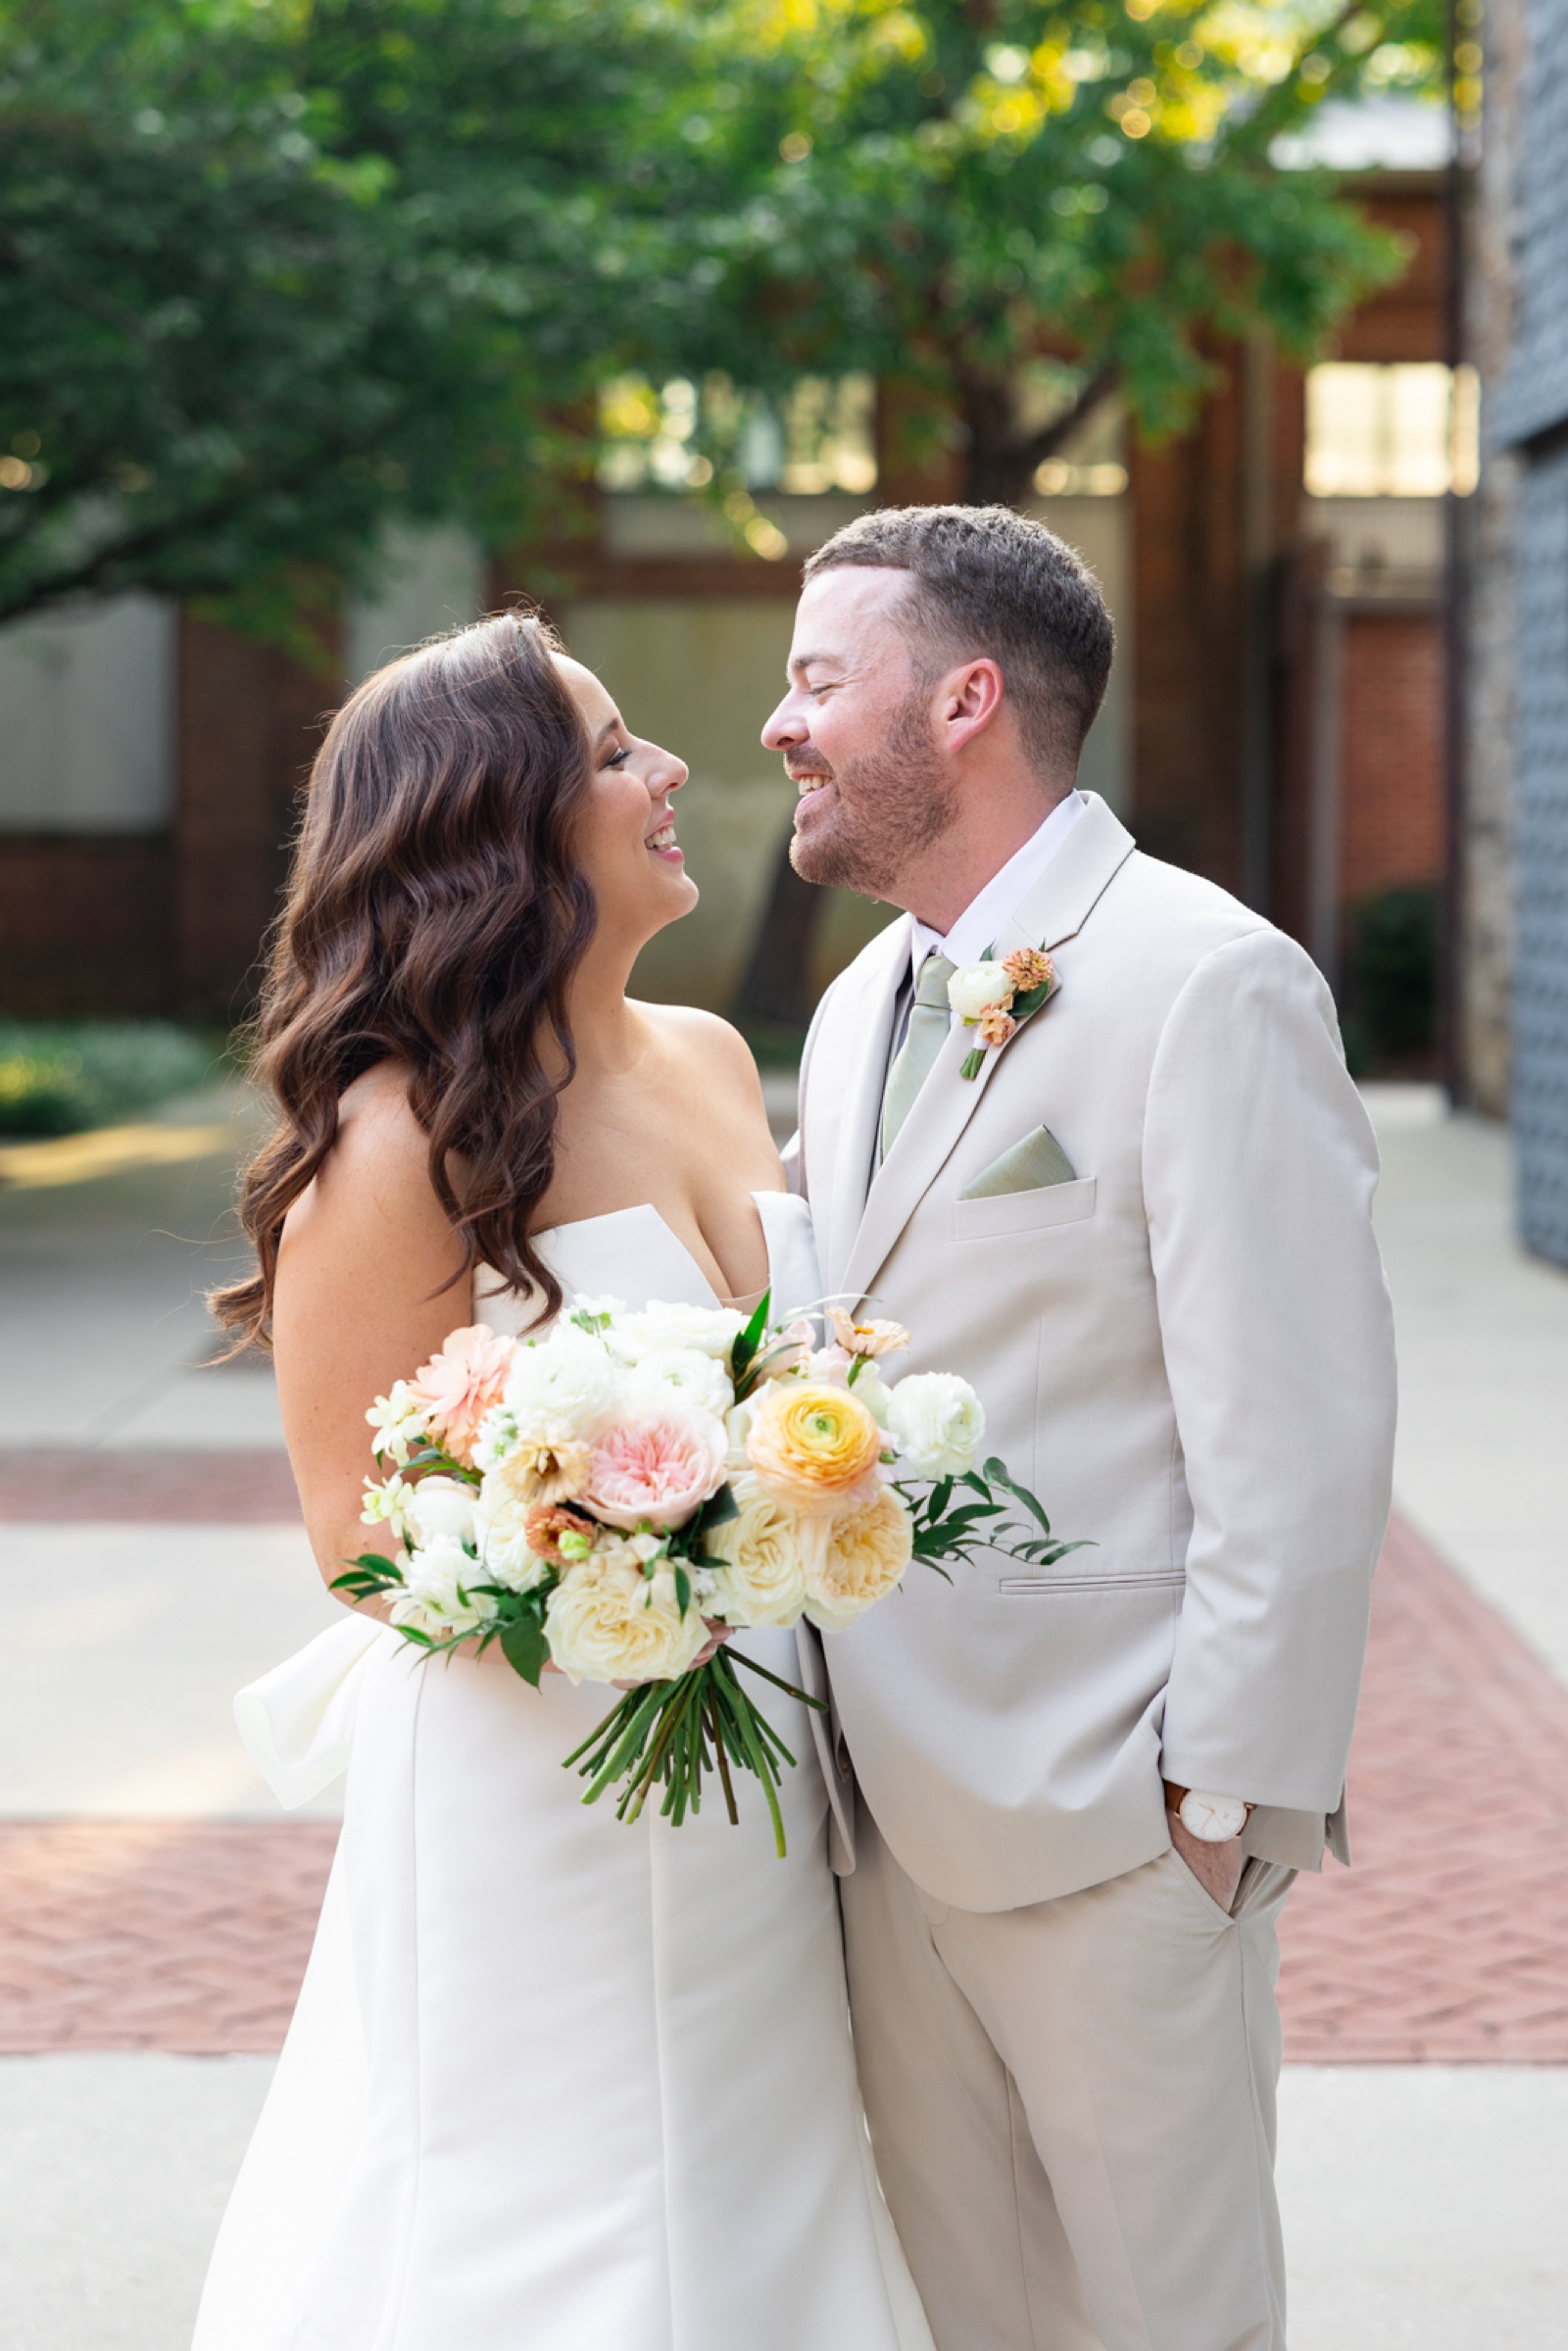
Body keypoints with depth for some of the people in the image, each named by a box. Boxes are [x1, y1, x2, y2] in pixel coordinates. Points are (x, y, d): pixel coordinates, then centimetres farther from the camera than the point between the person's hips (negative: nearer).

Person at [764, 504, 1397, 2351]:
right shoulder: (860, 1010, 13)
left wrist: (1226, 1800, -16)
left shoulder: (1208, 986, -13)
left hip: (1106, 1828, -7)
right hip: (885, 1808, 8)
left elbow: (1296, 1448, -16)